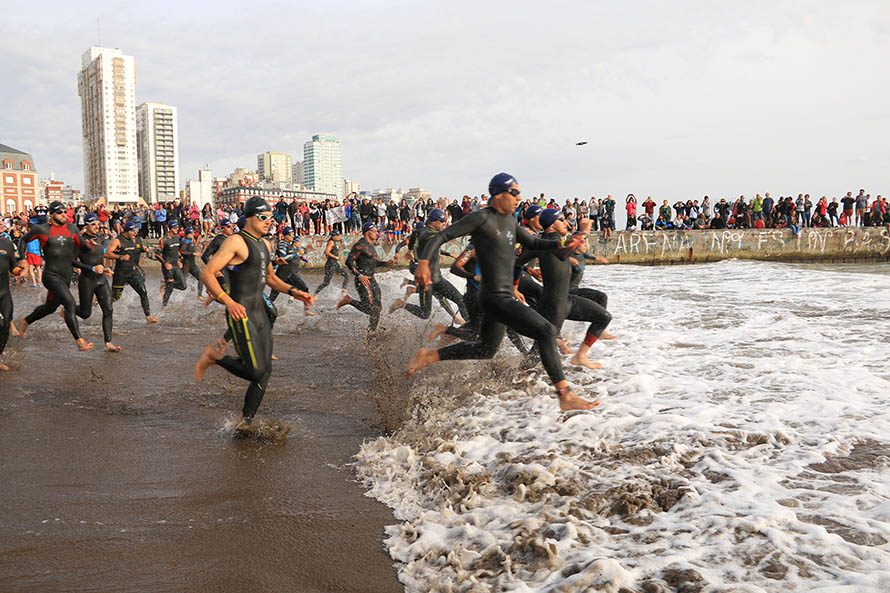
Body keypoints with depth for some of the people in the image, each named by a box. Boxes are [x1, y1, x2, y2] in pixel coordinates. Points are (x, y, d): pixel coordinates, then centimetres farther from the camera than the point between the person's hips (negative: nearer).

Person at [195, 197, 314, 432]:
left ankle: (245, 422, 19)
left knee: (265, 372, 7)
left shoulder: (263, 245, 16)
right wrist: (228, 301, -29)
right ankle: (215, 355, 10)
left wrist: (293, 292, 15)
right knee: (256, 372, -12)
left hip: (260, 313, 9)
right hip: (241, 313, -9)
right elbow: (207, 274, -17)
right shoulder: (236, 242, -11)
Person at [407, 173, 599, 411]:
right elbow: (442, 236, -13)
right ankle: (565, 396, -16)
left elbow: (532, 243, 26)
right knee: (546, 331, -18)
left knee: (486, 349, 25)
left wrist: (560, 245, 9)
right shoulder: (481, 217, -11)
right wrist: (424, 262, -29)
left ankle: (429, 356, 33)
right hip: (496, 297, -10)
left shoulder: (509, 220, 14)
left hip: (505, 295, 10)